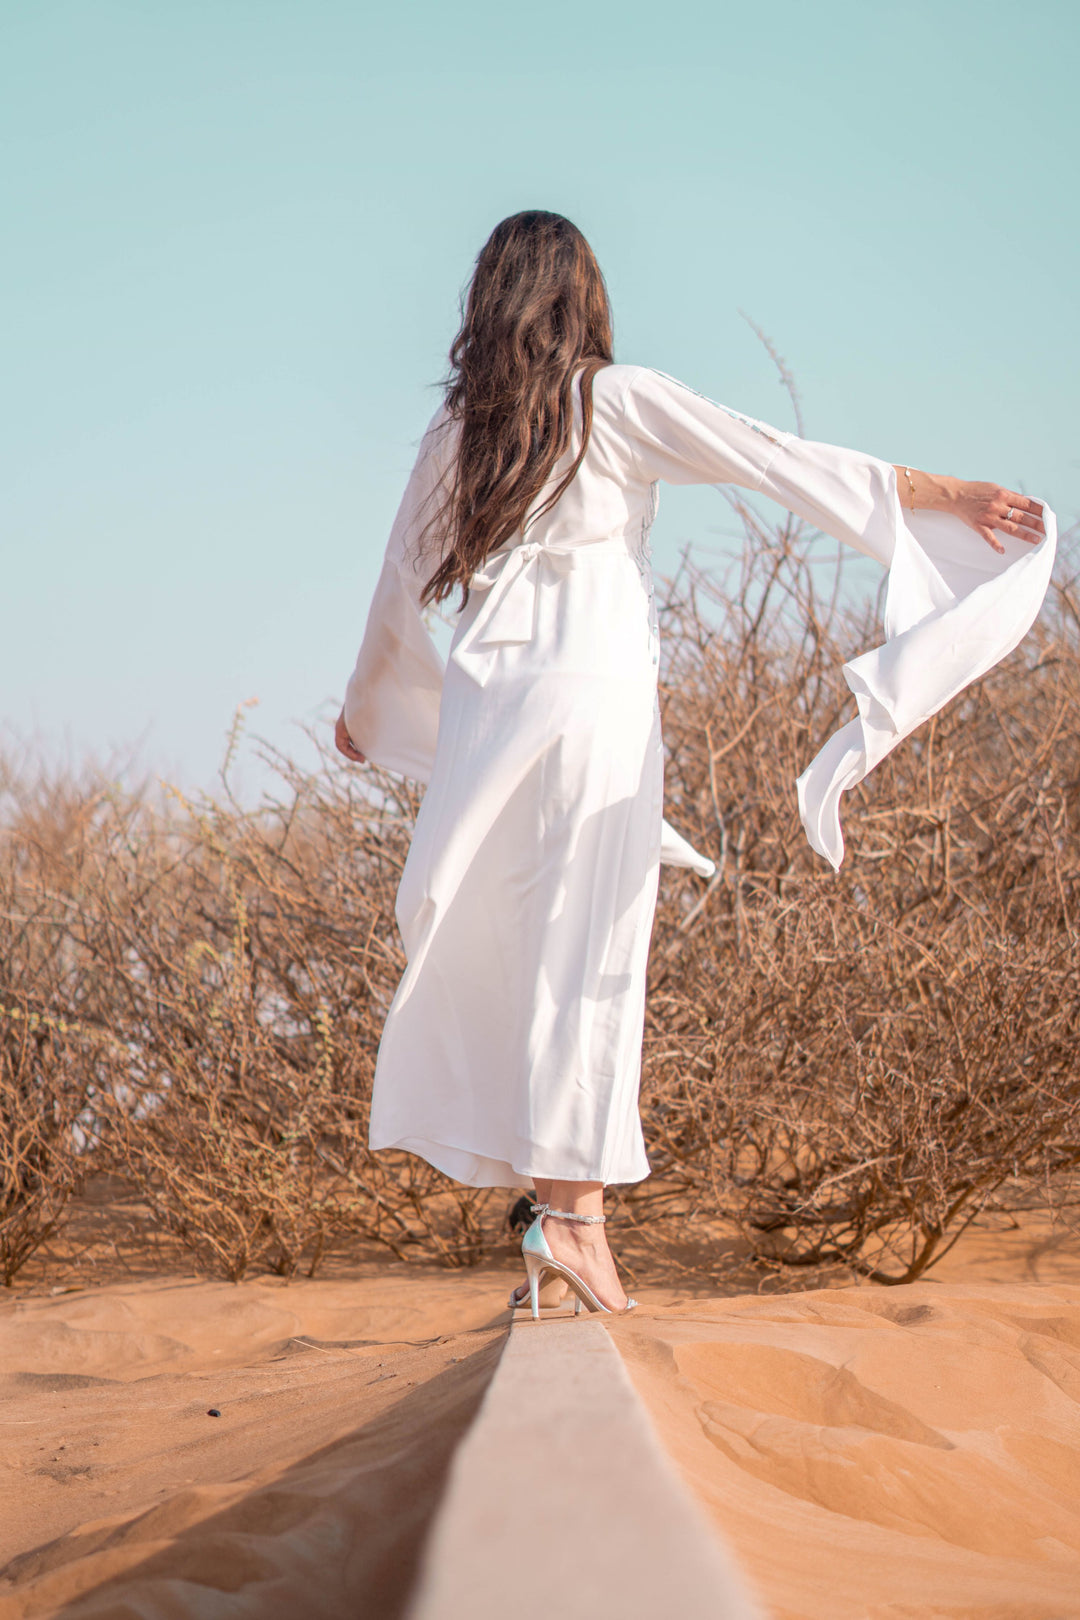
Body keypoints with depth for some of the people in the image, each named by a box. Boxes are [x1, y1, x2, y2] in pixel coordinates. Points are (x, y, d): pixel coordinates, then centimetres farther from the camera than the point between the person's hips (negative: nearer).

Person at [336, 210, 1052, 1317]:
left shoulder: (456, 427, 13)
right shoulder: (621, 403, 1)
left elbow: (401, 581, 22)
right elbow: (783, 461, -2)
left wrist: (367, 702, 39)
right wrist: (949, 496, 2)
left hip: (481, 697, 4)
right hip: (594, 691, -4)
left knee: (501, 951, 6)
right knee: (586, 955, -5)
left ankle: (553, 1199, 5)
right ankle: (574, 1210, -10)